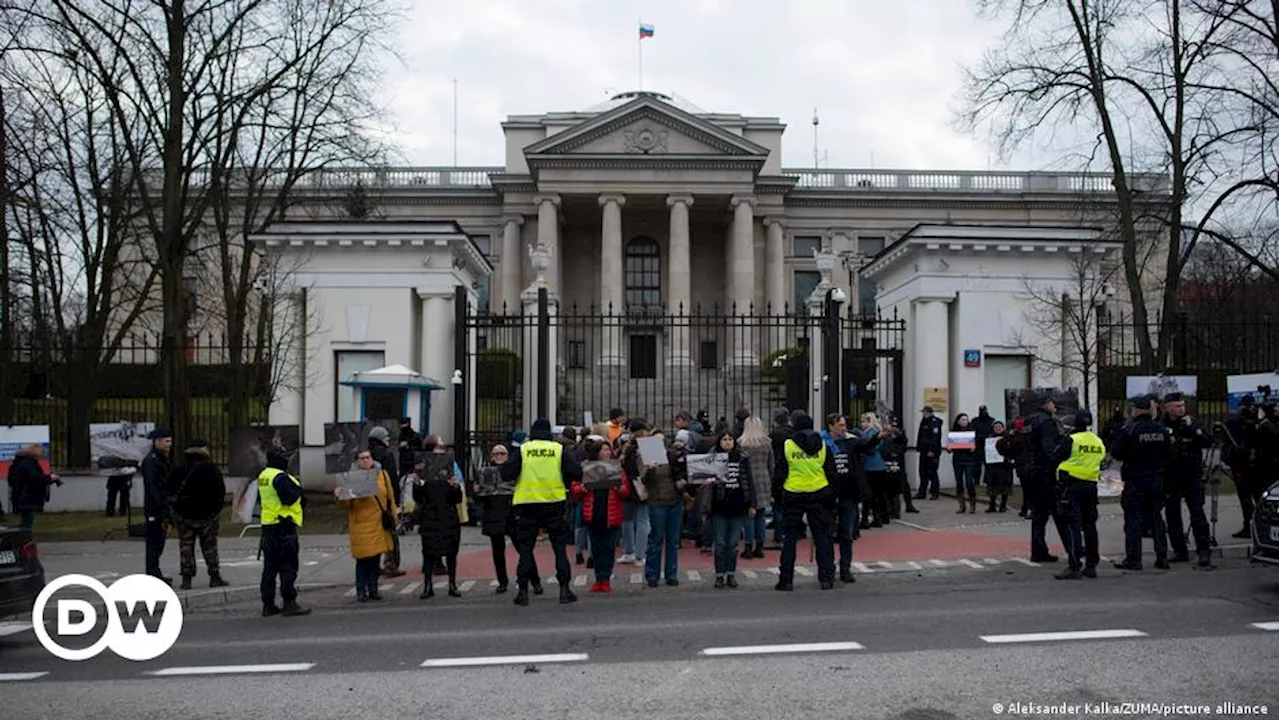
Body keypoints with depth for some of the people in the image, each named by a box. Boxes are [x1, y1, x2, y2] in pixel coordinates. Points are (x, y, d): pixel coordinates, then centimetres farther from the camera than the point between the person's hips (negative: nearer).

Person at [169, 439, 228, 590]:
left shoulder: (178, 470, 3)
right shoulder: (211, 469, -9)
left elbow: (171, 492, 7)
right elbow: (220, 491, -9)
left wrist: (175, 512, 14)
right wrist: (216, 510, 2)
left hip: (184, 515, 2)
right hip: (206, 515, -2)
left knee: (186, 547, 7)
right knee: (210, 547, 7)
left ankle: (186, 579, 5)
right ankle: (214, 577, 9)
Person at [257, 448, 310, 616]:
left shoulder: (263, 476, 14)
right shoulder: (280, 477, -16)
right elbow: (290, 498, -24)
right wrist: (298, 488, -5)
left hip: (267, 525, 9)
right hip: (284, 525, -9)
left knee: (270, 566, 12)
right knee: (288, 566, -5)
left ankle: (268, 604, 16)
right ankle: (289, 604, -4)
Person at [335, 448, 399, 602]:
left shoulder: (382, 474, 7)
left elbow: (390, 498, 14)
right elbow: (346, 505, -2)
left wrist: (393, 519, 12)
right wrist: (340, 497, -23)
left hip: (379, 525, 3)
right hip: (361, 526, -3)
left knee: (375, 558, 8)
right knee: (363, 559, -4)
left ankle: (373, 588, 19)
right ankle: (361, 591, 7)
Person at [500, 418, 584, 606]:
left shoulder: (523, 450, -2)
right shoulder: (559, 449, 0)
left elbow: (506, 475, -5)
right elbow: (577, 473, -4)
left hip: (527, 505, 0)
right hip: (554, 504, 0)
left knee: (525, 549, 8)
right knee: (560, 547, 9)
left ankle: (523, 591, 7)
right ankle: (564, 589, 5)